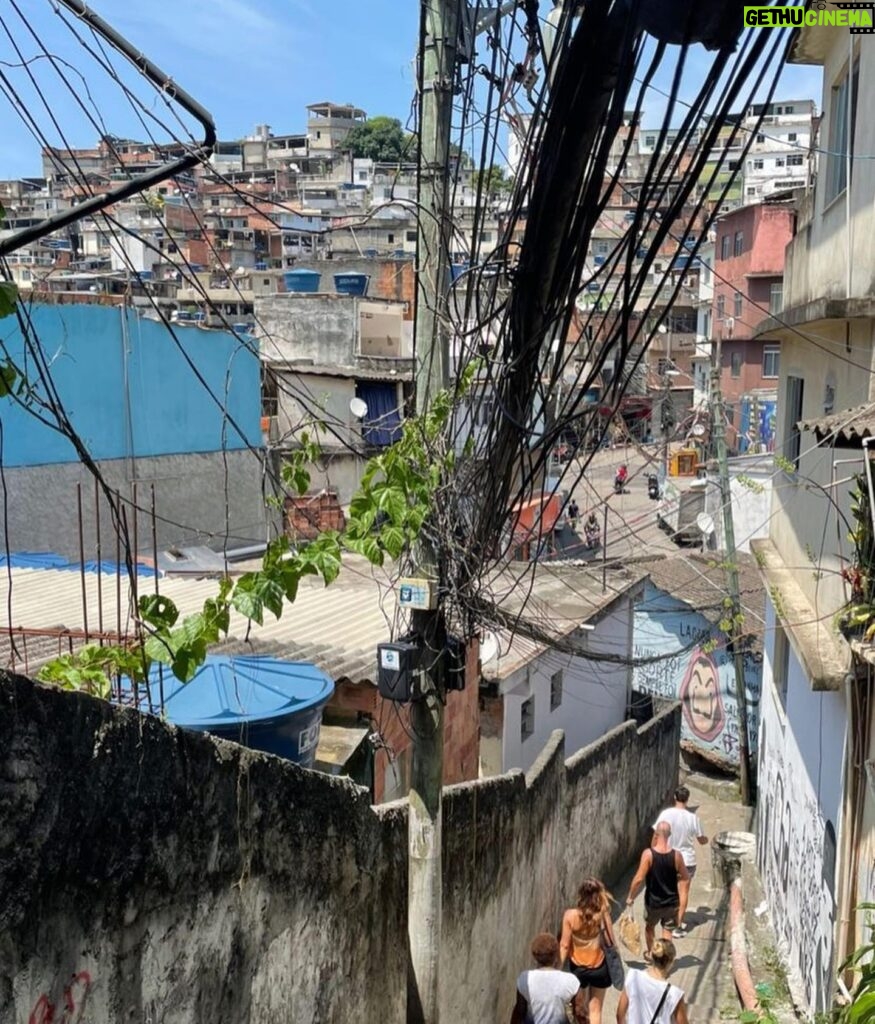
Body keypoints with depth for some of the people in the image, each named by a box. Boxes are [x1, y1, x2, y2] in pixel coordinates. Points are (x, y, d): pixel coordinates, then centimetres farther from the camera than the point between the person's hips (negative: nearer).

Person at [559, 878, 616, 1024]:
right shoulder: (602, 914, -21)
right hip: (599, 967, 0)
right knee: (595, 1010, 16)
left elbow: (565, 945, -15)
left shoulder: (570, 915, -20)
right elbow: (611, 942, -12)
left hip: (577, 968, 0)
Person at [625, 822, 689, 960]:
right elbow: (685, 877, -1)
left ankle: (650, 954, 43)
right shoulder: (676, 855, -15)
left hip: (653, 902, 0)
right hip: (671, 902, 0)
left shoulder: (648, 854, -22)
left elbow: (639, 879, -22)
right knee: (667, 931, 15)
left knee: (649, 927, 25)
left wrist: (631, 897, -8)